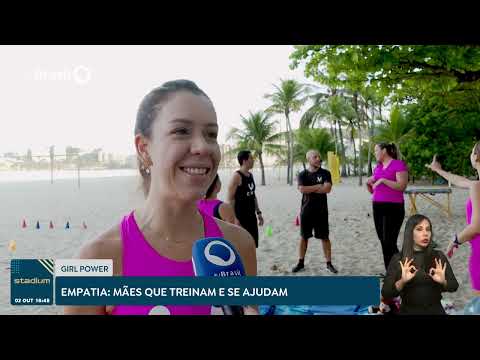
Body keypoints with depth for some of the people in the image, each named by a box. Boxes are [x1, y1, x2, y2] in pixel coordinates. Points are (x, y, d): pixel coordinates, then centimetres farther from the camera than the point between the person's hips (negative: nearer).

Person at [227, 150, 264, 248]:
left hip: (251, 216, 8)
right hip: (240, 217, -8)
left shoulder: (250, 175, 11)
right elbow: (230, 199, -18)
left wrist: (258, 212, 17)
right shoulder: (237, 176, -15)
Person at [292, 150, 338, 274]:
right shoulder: (303, 174, 1)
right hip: (306, 210, 1)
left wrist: (310, 189, -11)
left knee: (325, 237, 3)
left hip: (321, 211, -1)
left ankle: (329, 263, 12)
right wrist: (318, 186, -11)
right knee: (303, 237, 8)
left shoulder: (325, 173, 1)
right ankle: (301, 262, 19)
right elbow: (302, 189, -15)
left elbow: (327, 189, -15)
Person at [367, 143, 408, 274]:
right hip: (378, 207, 8)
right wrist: (368, 184, -1)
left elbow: (402, 186, -18)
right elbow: (373, 190, 20)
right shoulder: (377, 167, 14)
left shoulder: (399, 165, -7)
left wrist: (382, 180, -19)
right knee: (383, 242, 9)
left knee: (389, 243, -12)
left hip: (394, 208, -8)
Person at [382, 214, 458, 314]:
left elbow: (454, 286, 3)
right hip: (408, 311, -1)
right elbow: (385, 293, -6)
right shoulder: (398, 259, 0)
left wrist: (443, 282, -17)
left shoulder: (438, 256, 5)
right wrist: (402, 282, -22)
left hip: (435, 311, 1)